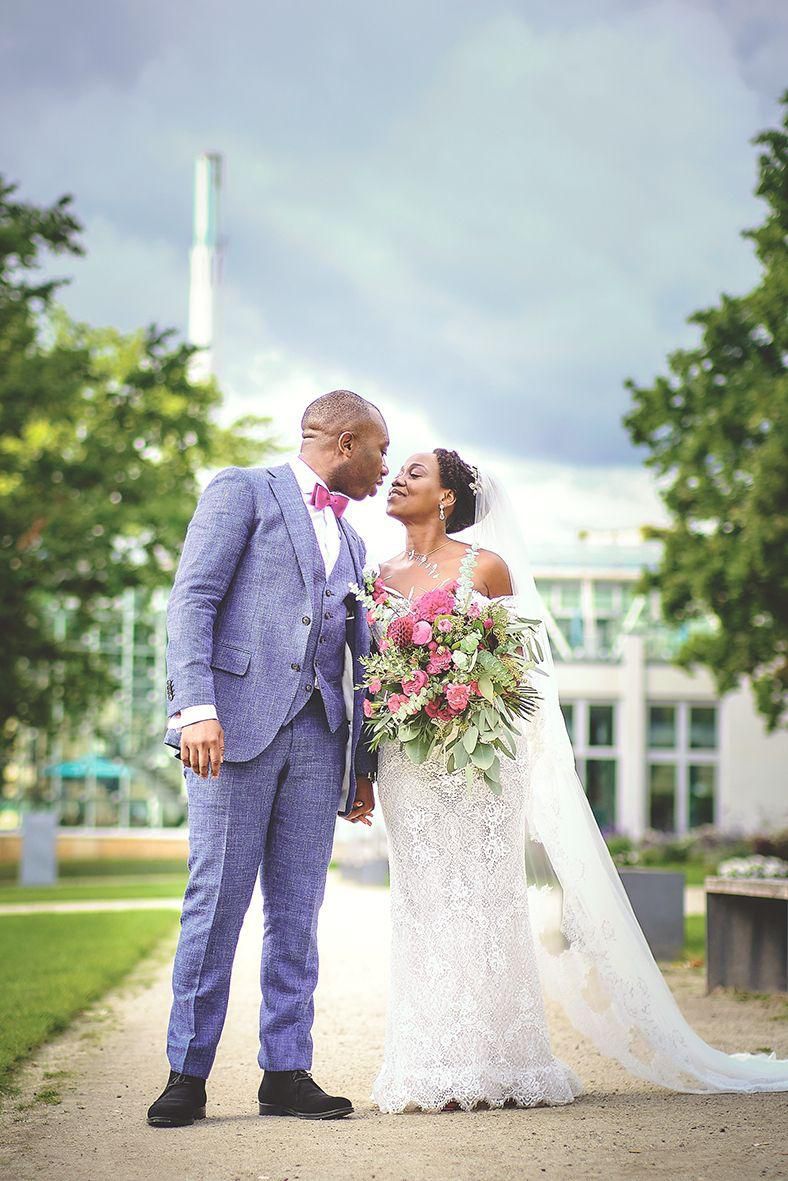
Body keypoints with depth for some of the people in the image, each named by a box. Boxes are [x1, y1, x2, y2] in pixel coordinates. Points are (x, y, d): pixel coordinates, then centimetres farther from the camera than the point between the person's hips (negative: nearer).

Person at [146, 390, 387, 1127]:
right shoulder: (242, 491, 5)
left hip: (317, 735, 6)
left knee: (297, 911, 4)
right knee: (217, 899, -6)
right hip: (237, 724, -6)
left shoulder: (351, 543, 24)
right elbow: (193, 601, -6)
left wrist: (362, 764, 15)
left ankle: (286, 1073, 8)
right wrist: (196, 707, -18)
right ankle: (188, 1073, 1)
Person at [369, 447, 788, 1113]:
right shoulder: (383, 575, 11)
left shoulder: (487, 567, -1)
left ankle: (492, 1064, 3)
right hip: (408, 759, 4)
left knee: (482, 897, -3)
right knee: (423, 902, 3)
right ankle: (433, 1067, 6)